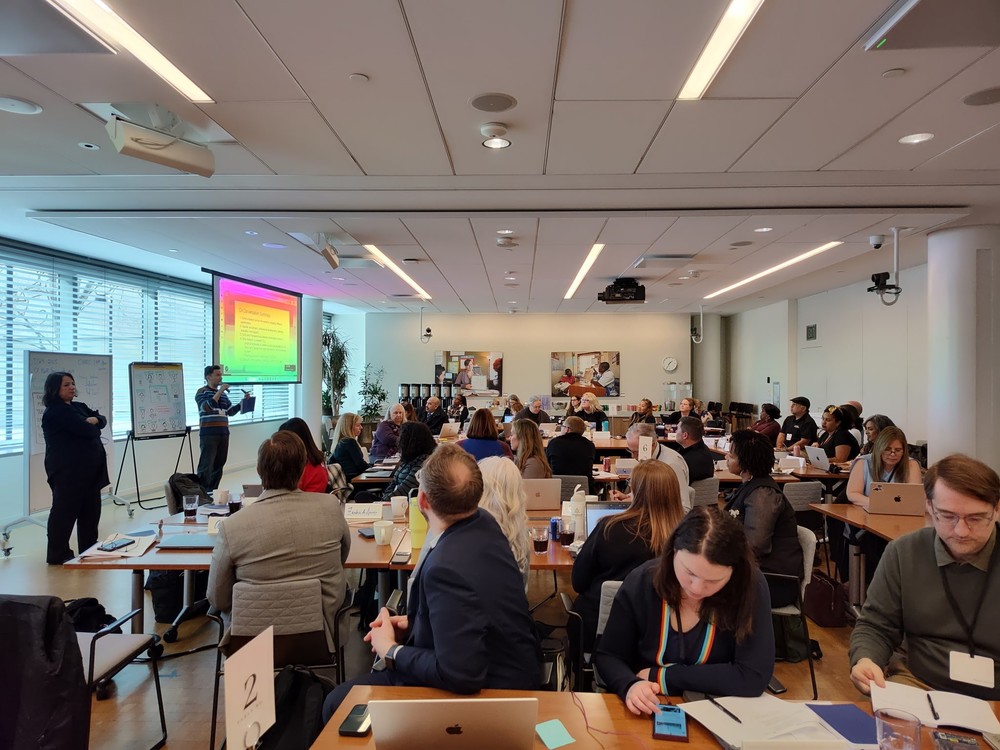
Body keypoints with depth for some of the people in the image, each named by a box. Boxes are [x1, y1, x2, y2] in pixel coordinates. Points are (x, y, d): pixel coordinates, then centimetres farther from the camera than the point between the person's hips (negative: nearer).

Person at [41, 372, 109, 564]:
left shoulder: (79, 406, 16)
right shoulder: (55, 412, -12)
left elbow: (102, 419, 8)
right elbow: (86, 430, -21)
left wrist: (94, 420, -13)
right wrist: (93, 426, 1)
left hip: (88, 469, 9)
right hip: (68, 471, -9)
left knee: (91, 511, 12)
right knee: (65, 511, -1)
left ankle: (89, 551, 21)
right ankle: (58, 555, 10)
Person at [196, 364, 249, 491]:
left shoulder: (223, 394, 17)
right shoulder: (202, 392, -2)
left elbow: (231, 411, 16)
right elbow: (207, 407, -19)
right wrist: (219, 392, -19)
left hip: (223, 433, 6)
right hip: (208, 434, -6)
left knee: (219, 465, 9)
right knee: (206, 465, -7)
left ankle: (212, 492, 17)